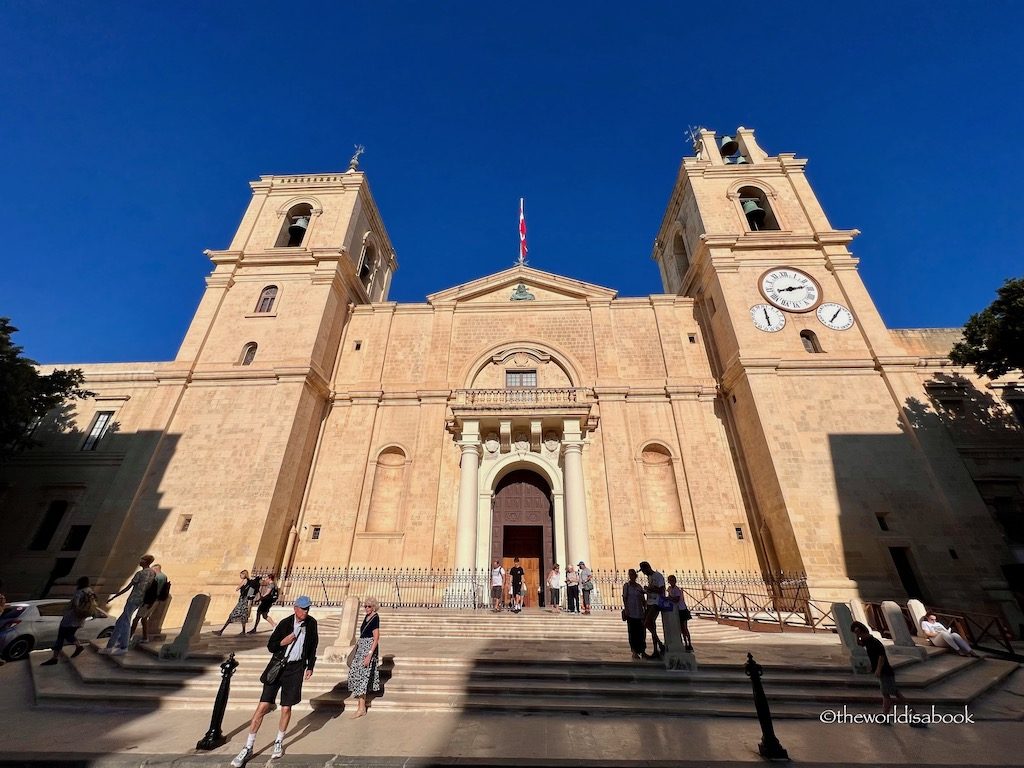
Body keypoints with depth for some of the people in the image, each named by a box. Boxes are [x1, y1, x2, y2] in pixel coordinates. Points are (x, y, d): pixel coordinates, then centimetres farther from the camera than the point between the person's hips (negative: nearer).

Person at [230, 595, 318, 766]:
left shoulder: (311, 623, -5)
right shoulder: (285, 623, -12)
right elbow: (271, 646, -3)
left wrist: (310, 667, 8)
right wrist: (285, 641, -20)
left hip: (296, 669, 2)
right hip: (278, 666, -1)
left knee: (286, 708, 8)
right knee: (263, 706, -4)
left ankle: (279, 743, 31)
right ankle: (248, 748, 15)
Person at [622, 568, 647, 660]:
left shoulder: (639, 587, 9)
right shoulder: (626, 586, 0)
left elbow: (643, 600, 12)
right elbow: (624, 598, -4)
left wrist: (645, 609, 6)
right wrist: (625, 609, -12)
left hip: (639, 613, 3)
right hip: (631, 613, -3)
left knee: (641, 632, 4)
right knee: (632, 632, -1)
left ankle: (641, 651, 16)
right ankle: (635, 652, 9)